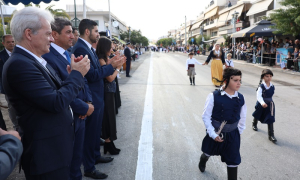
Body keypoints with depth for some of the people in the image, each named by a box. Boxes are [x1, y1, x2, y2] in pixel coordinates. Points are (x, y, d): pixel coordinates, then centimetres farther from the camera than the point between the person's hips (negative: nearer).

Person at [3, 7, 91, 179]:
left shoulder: (37, 60, 7)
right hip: (46, 151, -9)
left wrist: (73, 75, -7)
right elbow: (57, 103, -27)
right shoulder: (19, 64, -22)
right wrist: (77, 74, -15)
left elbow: (58, 92, 8)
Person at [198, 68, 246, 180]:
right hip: (215, 133, -1)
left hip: (232, 134, 2)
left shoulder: (240, 98, -10)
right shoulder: (214, 96, -22)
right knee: (208, 153, 26)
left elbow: (243, 117, 6)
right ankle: (202, 162, 61)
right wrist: (213, 134, -18)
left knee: (233, 161, 6)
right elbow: (206, 116, -16)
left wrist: (239, 131, 10)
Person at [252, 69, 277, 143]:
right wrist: (262, 103, -47)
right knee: (257, 115, 23)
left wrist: (269, 102, 13)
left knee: (270, 120, -2)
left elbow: (271, 95, 9)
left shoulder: (272, 86, -7)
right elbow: (259, 96, -32)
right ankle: (254, 124, 54)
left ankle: (271, 135, 5)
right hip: (261, 104, -2)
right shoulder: (261, 86, -21)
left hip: (269, 104, 3)